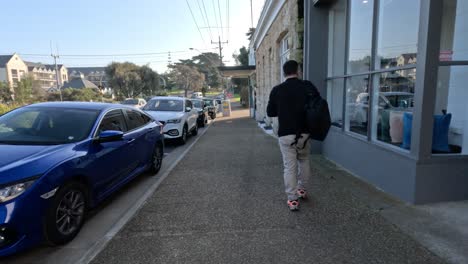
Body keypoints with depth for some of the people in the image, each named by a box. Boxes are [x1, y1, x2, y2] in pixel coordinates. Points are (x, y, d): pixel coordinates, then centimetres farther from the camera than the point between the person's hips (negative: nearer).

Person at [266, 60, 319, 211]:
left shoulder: (277, 90, -4)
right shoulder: (308, 86, -2)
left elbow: (270, 112, 4)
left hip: (285, 135, -2)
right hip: (304, 133, 2)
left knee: (289, 167, 5)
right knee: (304, 160, 26)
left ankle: (292, 200, 8)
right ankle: (301, 189, 34)